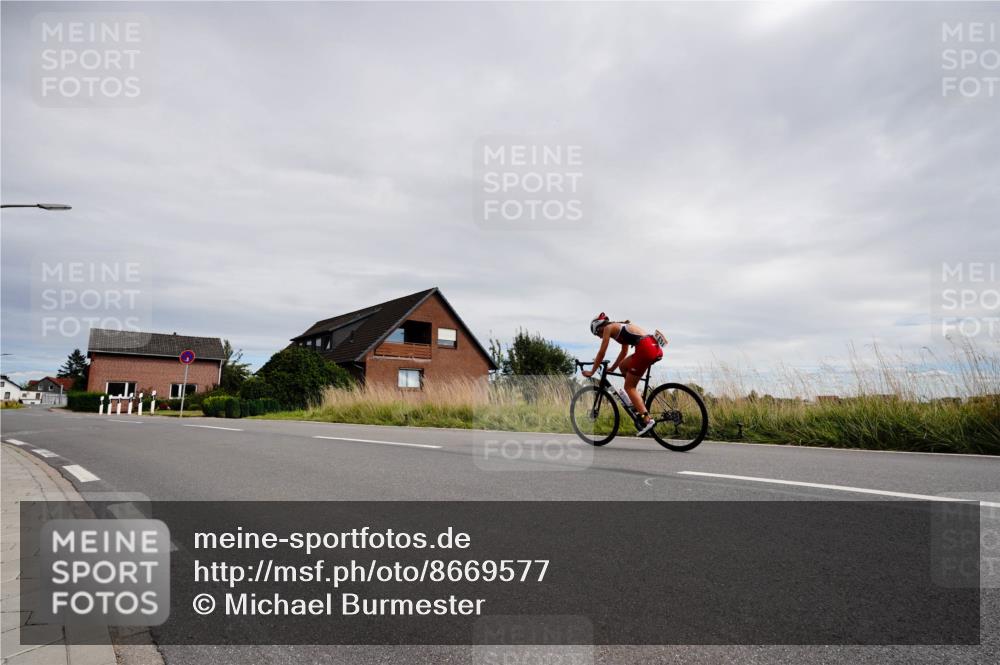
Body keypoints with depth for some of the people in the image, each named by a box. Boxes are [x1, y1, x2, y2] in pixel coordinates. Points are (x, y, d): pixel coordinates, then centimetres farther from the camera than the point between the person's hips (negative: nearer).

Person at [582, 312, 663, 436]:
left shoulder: (608, 328, 7)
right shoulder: (620, 327, 30)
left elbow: (601, 353, 6)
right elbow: (624, 352, 37)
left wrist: (591, 372, 15)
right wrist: (612, 368, 42)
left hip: (646, 349, -8)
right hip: (655, 346, 8)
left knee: (629, 387, 3)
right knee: (623, 365, 27)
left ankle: (647, 419, -10)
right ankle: (638, 403, 23)